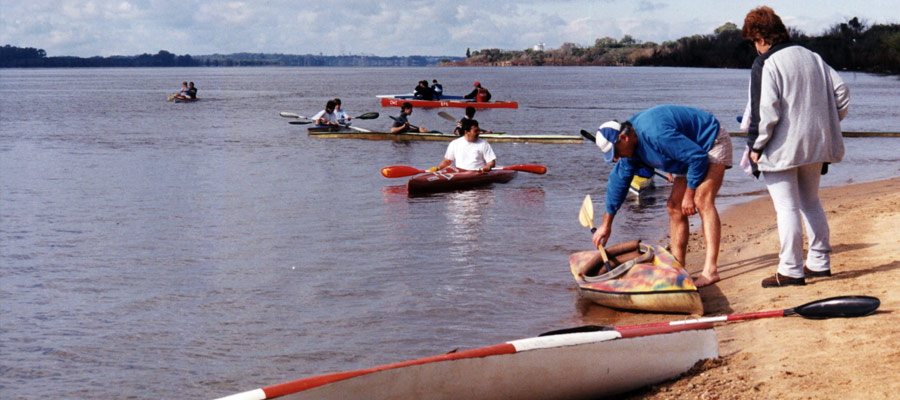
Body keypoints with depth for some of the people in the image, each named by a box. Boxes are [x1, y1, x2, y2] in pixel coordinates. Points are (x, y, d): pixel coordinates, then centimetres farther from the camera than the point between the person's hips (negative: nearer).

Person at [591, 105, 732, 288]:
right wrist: (606, 224, 11)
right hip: (692, 151, 10)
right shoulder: (631, 143, -4)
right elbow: (619, 180, 7)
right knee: (674, 207, 4)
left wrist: (689, 194, -21)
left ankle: (710, 269, -33)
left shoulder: (655, 133, -34)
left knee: (702, 201, -25)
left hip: (714, 144, -10)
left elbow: (698, 157, -30)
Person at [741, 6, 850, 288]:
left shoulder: (765, 65, -12)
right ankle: (819, 262, 26)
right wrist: (827, 125, 18)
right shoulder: (812, 58, 11)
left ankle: (791, 271, -1)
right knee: (811, 203, 20)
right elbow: (841, 91, 11)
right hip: (816, 146, 8)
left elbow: (765, 111, -19)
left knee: (786, 208, -3)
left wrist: (755, 146, -10)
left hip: (782, 149, -7)